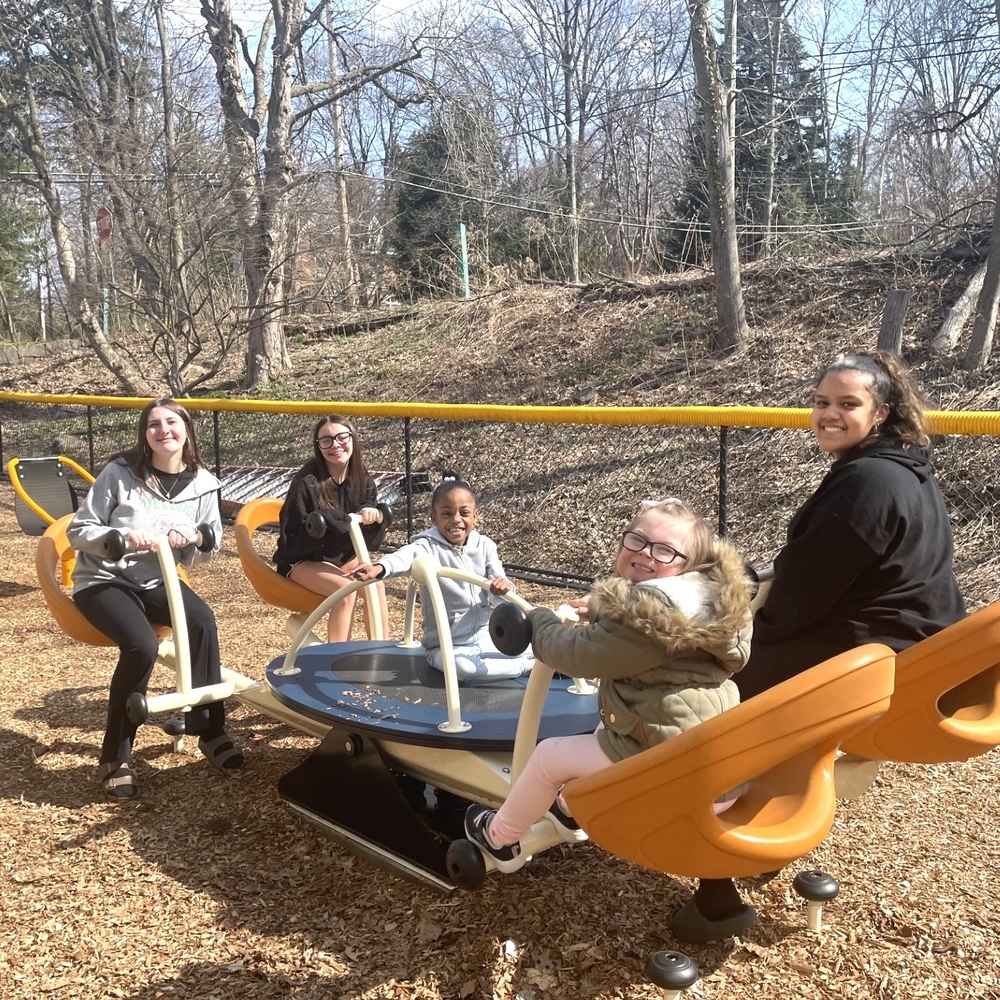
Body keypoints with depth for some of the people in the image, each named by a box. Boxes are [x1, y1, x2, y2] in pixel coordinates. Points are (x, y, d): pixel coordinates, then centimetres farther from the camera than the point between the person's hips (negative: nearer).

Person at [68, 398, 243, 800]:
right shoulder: (119, 472, -10)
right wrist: (123, 539, -26)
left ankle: (209, 728, -15)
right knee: (142, 646, -31)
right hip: (102, 579, -3)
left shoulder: (203, 483, -1)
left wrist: (190, 539, -16)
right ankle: (115, 756, -13)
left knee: (202, 619, -29)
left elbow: (213, 542, 8)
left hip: (155, 580, 4)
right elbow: (77, 531, -7)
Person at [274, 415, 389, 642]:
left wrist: (373, 516, -25)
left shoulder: (363, 481, -5)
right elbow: (291, 540, -20)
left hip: (342, 557, 5)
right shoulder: (307, 482, -20)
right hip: (303, 561, -5)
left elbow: (373, 539, -2)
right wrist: (341, 522, -31)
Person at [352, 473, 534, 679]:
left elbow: (501, 591, -5)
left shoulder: (485, 546, 1)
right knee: (461, 666, -34)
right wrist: (378, 568, -58)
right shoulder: (429, 547, -13)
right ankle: (528, 667, -17)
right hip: (447, 646, -3)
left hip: (485, 638, 3)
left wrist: (503, 587, -31)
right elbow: (405, 556, -36)